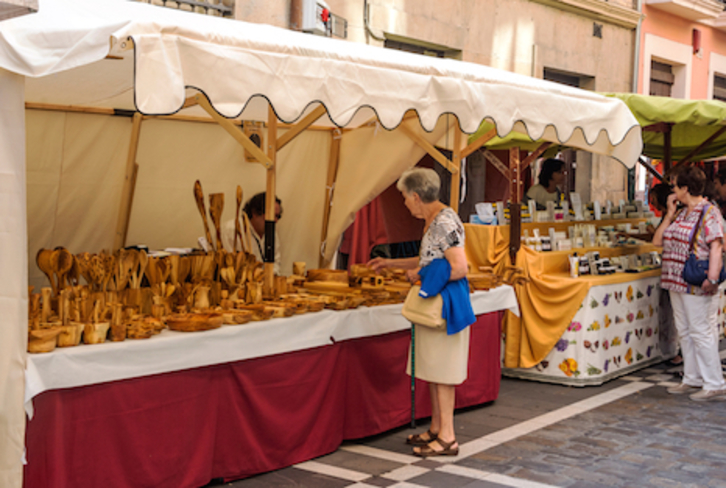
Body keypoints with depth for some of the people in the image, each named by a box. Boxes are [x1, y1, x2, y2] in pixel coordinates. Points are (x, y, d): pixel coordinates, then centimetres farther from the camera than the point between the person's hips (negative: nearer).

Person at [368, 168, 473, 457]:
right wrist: (391, 263, 26)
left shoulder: (444, 222, -20)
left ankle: (447, 438, 4)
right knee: (434, 368, 15)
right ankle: (436, 429, 25)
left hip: (445, 306, -10)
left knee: (441, 370, -3)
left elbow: (459, 268, -25)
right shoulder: (433, 221, 11)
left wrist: (421, 274, -15)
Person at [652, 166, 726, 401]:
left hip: (696, 285, -9)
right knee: (684, 332, 13)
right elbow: (657, 240, 12)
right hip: (677, 282, 9)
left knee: (701, 332, -6)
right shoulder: (680, 214, 14)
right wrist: (670, 214, 5)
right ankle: (692, 380, 22)